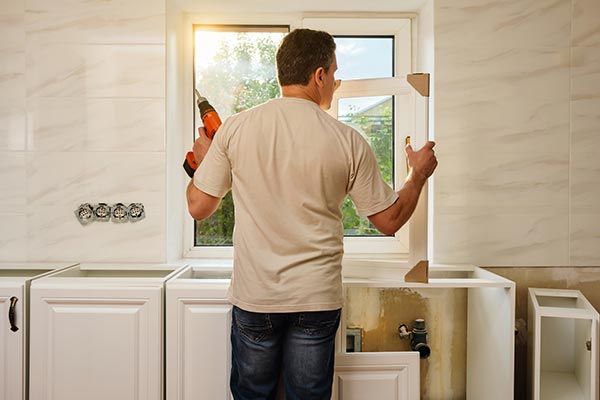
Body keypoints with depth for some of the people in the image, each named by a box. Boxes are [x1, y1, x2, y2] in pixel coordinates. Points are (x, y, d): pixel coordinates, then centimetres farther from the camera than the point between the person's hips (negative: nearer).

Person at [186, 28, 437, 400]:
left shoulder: (235, 128, -6)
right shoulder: (348, 140, -8)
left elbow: (198, 207, 0)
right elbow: (390, 220, -1)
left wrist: (204, 160, 19)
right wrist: (419, 175, 17)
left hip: (253, 297, 1)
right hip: (317, 299, 0)